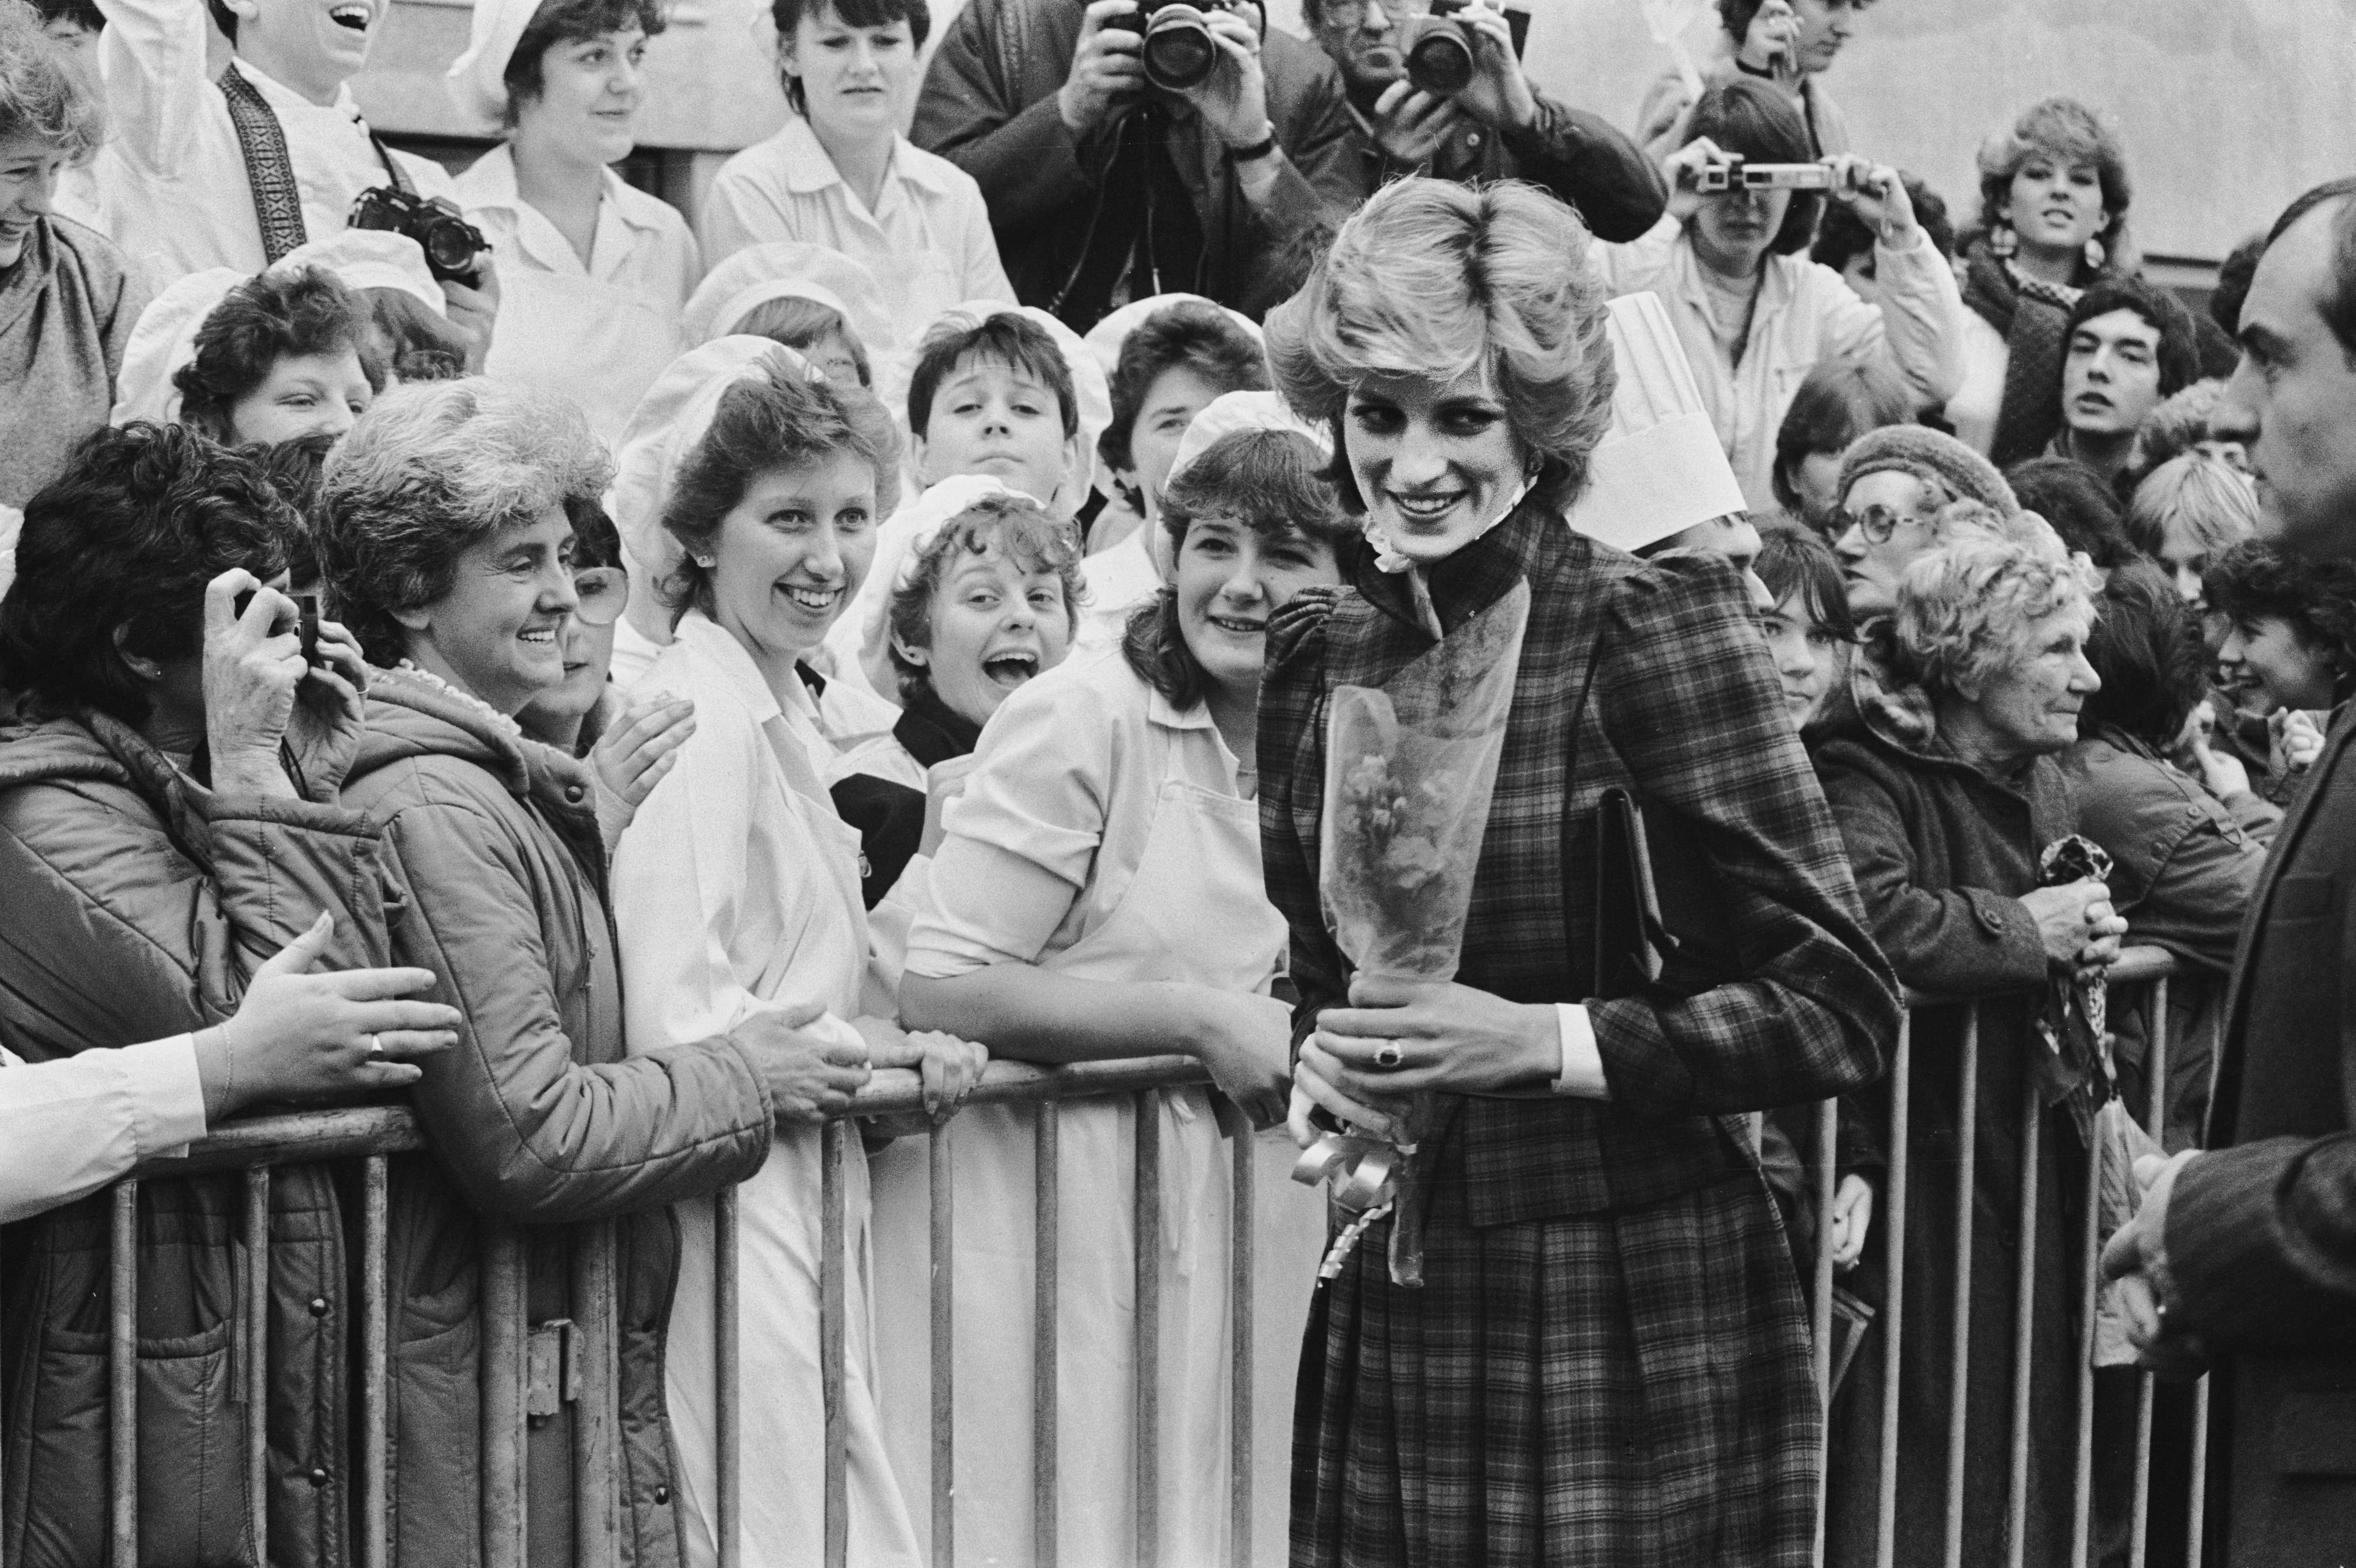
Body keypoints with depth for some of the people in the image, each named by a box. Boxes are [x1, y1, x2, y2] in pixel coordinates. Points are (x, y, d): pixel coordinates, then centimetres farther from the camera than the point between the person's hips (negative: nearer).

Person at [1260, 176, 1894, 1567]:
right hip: (1391, 1308, 5)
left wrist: (1541, 1042, -17)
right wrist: (1322, 1063, 0)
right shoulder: (1321, 652, 6)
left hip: (1633, 1312, -4)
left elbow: (1842, 1008, -11)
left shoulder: (1650, 624, -10)